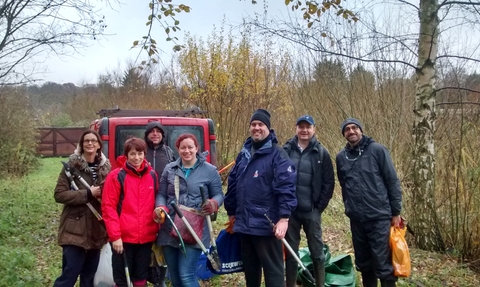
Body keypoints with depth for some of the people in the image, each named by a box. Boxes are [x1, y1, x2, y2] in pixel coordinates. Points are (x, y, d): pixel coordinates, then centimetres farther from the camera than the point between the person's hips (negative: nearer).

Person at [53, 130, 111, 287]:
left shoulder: (105, 167, 8)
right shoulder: (72, 165, -5)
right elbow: (59, 194, -12)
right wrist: (88, 194, -18)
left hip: (96, 228, 5)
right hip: (75, 228, -5)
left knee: (90, 273, 12)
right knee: (70, 273, -6)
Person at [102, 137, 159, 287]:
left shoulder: (152, 175, 6)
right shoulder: (116, 176, -7)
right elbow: (108, 207, -9)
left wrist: (158, 220, 7)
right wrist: (115, 235, -12)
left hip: (146, 237, 4)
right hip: (123, 238, -4)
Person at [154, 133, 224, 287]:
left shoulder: (209, 170, 0)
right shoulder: (169, 169, 9)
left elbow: (219, 195, 4)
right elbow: (161, 194, 11)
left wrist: (213, 204, -19)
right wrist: (161, 207, -10)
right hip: (169, 229, 4)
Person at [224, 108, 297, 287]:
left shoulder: (277, 154, -9)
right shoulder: (243, 154, 12)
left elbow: (286, 187, -17)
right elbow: (233, 184, 18)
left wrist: (284, 218, -24)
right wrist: (231, 211, 19)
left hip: (267, 224, -7)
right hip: (244, 223, 7)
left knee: (272, 268, 3)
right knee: (249, 267, 19)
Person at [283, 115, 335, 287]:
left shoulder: (321, 153, 0)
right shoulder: (286, 150, 2)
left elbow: (329, 182, 0)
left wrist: (320, 206, -4)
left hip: (311, 211, -1)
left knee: (317, 251, 9)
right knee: (290, 251, 11)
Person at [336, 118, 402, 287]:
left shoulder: (377, 150, -5)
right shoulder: (341, 157, 6)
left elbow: (392, 181, -4)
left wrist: (396, 212, -5)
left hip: (379, 217, -4)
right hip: (356, 219, 4)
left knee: (383, 264, -2)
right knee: (363, 262, 15)